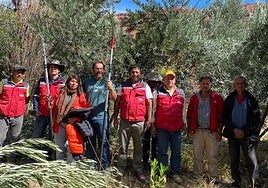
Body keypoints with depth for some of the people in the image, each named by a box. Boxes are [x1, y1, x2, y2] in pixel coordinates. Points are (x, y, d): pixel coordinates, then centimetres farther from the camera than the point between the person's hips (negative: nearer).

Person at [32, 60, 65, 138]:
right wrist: (35, 110, 2)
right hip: (41, 115, 2)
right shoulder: (41, 81, 8)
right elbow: (35, 96, 10)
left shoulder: (63, 82, 1)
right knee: (36, 137, 8)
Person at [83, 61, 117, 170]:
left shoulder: (107, 82, 3)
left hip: (101, 116, -3)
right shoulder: (87, 82, 11)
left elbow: (114, 98, -7)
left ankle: (105, 166, 2)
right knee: (89, 142, 13)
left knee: (103, 142, -5)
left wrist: (111, 89, -26)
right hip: (88, 116, 4)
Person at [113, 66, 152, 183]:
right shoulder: (123, 86, 10)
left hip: (139, 122, -1)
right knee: (123, 147, 6)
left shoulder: (145, 87, 6)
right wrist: (115, 117, 8)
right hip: (124, 121, 1)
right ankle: (120, 169, 16)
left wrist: (149, 119, -4)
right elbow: (117, 102, 13)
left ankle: (138, 170, 16)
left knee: (138, 148, 6)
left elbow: (149, 103, 3)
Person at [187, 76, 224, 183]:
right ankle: (197, 177, 22)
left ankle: (214, 179, 13)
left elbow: (221, 116, 1)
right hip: (197, 131, 3)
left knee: (212, 156, 3)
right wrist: (190, 129, 6)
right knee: (197, 156, 10)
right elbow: (189, 115, 12)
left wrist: (219, 131, -3)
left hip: (212, 132, -2)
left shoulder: (217, 98, 1)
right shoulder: (194, 98, 8)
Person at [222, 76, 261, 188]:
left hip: (248, 135, -2)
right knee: (233, 160, 9)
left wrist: (244, 131, -11)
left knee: (251, 160, -1)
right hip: (233, 134, 2)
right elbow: (224, 118, 3)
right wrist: (234, 130, -10)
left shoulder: (251, 100, 1)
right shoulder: (229, 100, 5)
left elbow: (256, 119, -2)